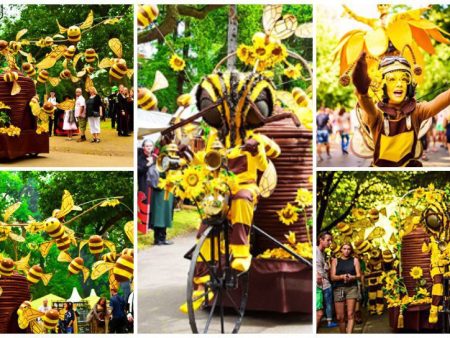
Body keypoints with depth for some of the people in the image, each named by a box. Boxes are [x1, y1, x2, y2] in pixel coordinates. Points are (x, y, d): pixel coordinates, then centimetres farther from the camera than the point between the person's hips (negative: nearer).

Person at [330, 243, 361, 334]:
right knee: (340, 317, -1)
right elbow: (332, 277, 4)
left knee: (350, 314, -13)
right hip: (338, 289, 1)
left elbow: (359, 275, 7)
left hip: (352, 288, -1)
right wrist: (342, 276, -16)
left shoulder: (355, 260, 11)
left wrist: (352, 277, -15)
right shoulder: (335, 261, 12)